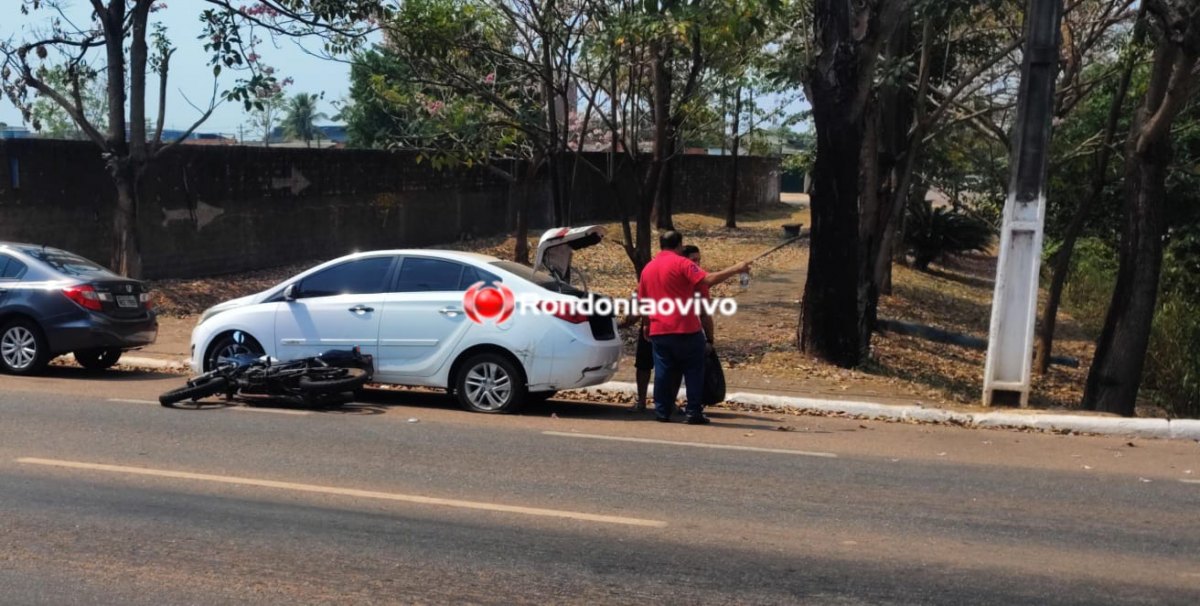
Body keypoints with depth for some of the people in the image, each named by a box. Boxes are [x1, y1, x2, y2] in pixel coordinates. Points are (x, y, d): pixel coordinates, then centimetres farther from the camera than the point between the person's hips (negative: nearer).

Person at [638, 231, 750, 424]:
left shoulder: (648, 268, 12)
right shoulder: (681, 263, -7)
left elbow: (642, 301, 17)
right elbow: (708, 280, -18)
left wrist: (647, 325, 28)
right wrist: (736, 269, -13)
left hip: (658, 330, 5)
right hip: (685, 329, -5)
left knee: (663, 372, 10)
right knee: (693, 372, 5)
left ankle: (662, 412, 11)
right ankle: (693, 413, 3)